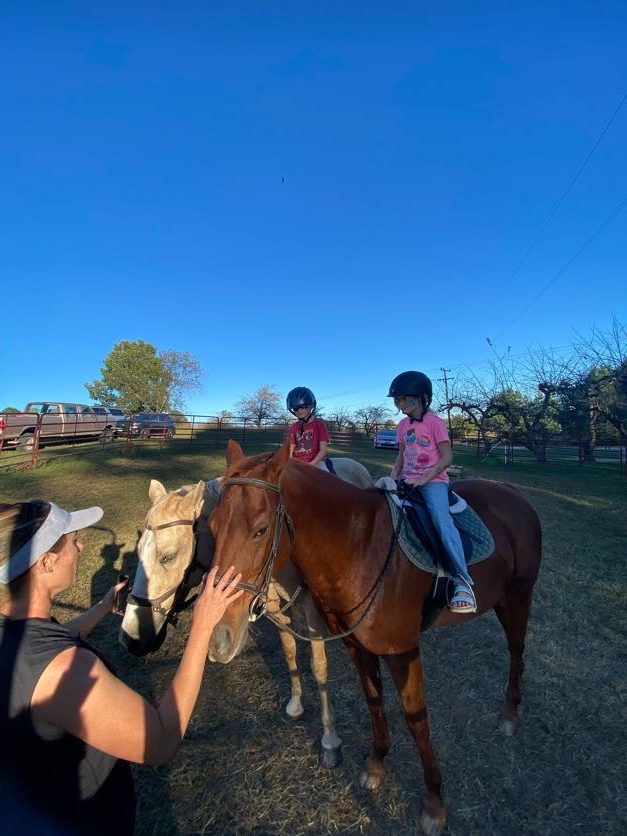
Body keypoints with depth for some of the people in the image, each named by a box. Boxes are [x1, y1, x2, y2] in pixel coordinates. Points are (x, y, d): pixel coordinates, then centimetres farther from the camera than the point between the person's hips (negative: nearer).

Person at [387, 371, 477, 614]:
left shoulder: (435, 423, -7)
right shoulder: (403, 425, 11)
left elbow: (447, 457, -11)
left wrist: (425, 478, -20)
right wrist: (393, 477, 5)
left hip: (433, 480, -6)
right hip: (408, 480, 6)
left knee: (442, 521, -29)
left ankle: (462, 581, -21)